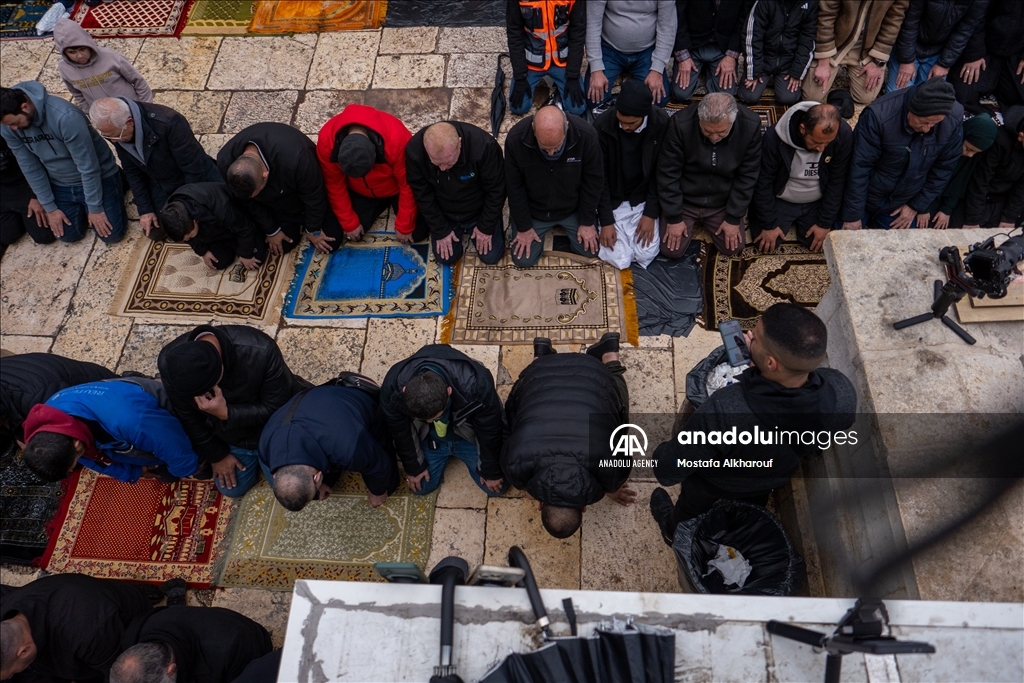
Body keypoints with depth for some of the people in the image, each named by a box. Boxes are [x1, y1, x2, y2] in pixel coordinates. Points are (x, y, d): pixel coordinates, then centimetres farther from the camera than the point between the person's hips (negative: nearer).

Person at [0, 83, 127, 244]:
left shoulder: (65, 116, -35)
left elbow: (88, 166, -27)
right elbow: (30, 167, -4)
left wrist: (95, 207, -19)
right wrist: (49, 207, -1)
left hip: (99, 177, -5)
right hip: (60, 185, 5)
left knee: (112, 235, -4)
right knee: (68, 235, 3)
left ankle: (118, 186, 22)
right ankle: (81, 208, 33)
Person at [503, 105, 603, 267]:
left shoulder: (586, 136, -29)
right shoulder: (516, 138, -30)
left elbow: (593, 182, -14)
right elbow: (515, 187, -16)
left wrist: (587, 222, -8)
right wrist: (523, 227, -10)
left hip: (572, 209, 1)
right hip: (533, 210, 0)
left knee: (591, 250, 1)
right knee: (523, 260, -2)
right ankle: (541, 228, 27)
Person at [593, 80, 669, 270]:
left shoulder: (662, 123, -16)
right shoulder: (602, 125, -19)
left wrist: (651, 213, -12)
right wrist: (606, 220, -14)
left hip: (644, 200, 1)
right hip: (613, 201, -1)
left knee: (646, 255, -12)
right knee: (619, 260, -11)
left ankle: (632, 226, 19)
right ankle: (622, 226, 19)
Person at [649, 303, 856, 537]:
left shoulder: (723, 411, -50)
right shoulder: (842, 392, -36)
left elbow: (668, 470, -34)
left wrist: (661, 454, -9)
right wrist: (760, 355, -7)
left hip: (714, 482, -3)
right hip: (776, 477, 3)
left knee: (692, 508, 33)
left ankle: (674, 531, 64)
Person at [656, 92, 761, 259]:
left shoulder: (750, 125, -23)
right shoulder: (681, 124, -29)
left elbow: (747, 176, -12)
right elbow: (668, 174, -18)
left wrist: (734, 218, -10)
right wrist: (674, 217, -15)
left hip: (723, 203, 2)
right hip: (685, 200, -1)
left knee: (734, 248, -3)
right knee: (671, 251, -8)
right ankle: (691, 221, 23)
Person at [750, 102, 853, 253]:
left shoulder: (844, 134, -27)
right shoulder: (774, 137, -31)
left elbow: (837, 182, -15)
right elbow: (763, 183, -18)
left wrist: (825, 223, -11)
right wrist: (769, 224, -13)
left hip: (818, 202, 2)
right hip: (781, 201, -1)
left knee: (820, 244, -6)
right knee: (765, 244, -10)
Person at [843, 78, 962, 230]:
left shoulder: (954, 119, -18)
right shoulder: (880, 115, -29)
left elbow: (944, 167, -4)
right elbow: (859, 167, -22)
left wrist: (918, 206, 0)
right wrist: (852, 214, -17)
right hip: (866, 199, -2)